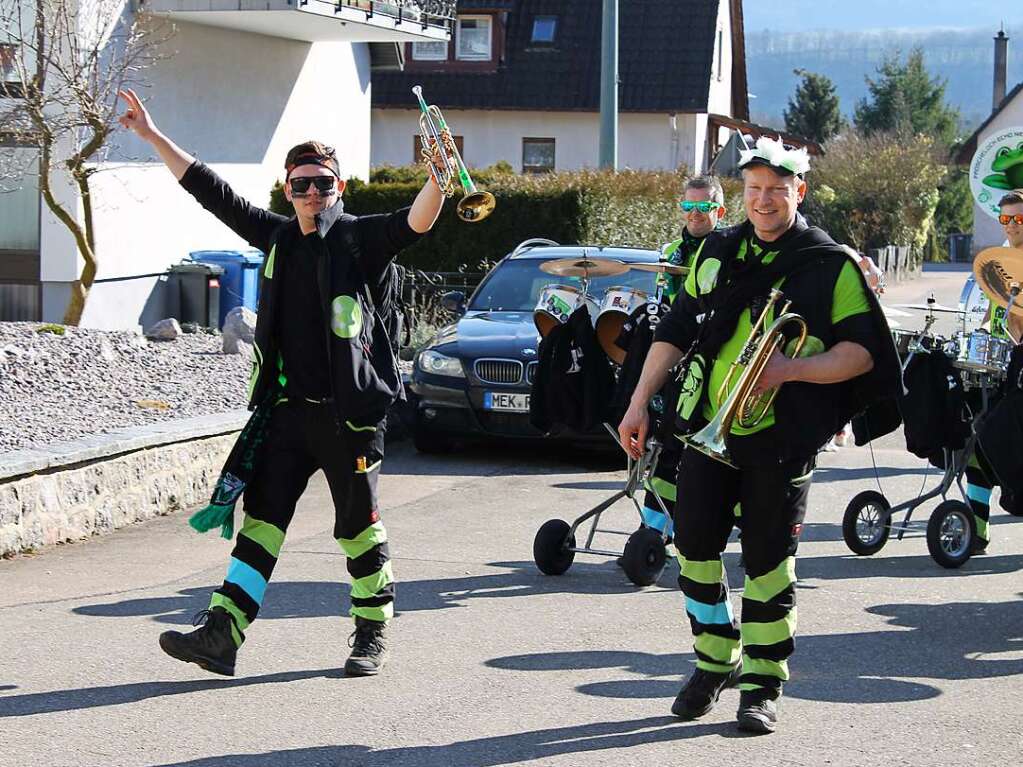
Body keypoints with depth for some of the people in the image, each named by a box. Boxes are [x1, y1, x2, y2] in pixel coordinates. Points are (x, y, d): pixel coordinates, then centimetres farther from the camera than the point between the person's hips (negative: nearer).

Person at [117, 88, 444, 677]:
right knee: (262, 519, 0)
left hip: (350, 414, -5)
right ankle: (221, 634, -4)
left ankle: (373, 633, 19)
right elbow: (211, 192, 17)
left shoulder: (360, 239, -4)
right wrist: (153, 136, 19)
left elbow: (415, 222, -22)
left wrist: (439, 179, -43)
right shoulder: (276, 236, 11)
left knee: (360, 527, 5)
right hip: (287, 408, 5)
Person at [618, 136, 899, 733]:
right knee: (695, 547, 3)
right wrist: (639, 404, 12)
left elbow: (863, 351, -4)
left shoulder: (831, 265, -1)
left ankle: (763, 685, 12)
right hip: (708, 426, 4)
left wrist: (790, 369, -18)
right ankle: (715, 662, 22)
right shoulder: (716, 253, 12)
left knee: (768, 562, 0)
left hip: (782, 439, -4)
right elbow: (675, 332, 16)